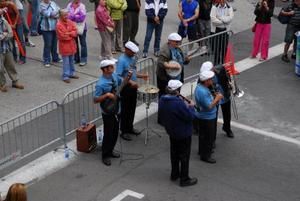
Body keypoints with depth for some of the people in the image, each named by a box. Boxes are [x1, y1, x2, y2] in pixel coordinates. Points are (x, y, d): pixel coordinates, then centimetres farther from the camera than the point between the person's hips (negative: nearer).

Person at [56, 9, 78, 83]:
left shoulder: (70, 22, 5)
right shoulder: (59, 25, -16)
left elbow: (75, 32, 1)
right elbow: (62, 36, -20)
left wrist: (69, 33, -17)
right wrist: (71, 35, -8)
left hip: (71, 44, 6)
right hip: (64, 45, -6)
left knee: (71, 60, 17)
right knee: (66, 62, -3)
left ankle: (71, 73, 31)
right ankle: (65, 76, 3)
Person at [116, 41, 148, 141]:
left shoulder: (133, 58, 6)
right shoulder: (121, 60, -19)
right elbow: (118, 77, -23)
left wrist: (141, 75, 3)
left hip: (133, 87, 8)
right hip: (125, 88, -8)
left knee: (132, 108, 18)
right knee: (125, 110, 3)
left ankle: (130, 127, 34)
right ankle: (124, 131, 14)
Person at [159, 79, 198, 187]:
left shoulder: (162, 100, -8)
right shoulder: (178, 103, -34)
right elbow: (190, 116, -27)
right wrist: (191, 106, -9)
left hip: (171, 131, 8)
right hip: (183, 133, -8)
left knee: (174, 153, 24)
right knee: (184, 156, 8)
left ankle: (174, 174, 39)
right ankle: (184, 179, 19)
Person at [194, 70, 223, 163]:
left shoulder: (200, 86, 0)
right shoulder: (202, 91, -32)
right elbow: (209, 106, -31)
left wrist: (215, 97, 1)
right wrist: (217, 98, -20)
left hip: (203, 116, 10)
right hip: (207, 118, -10)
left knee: (203, 135, 25)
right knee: (208, 137, 4)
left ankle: (202, 151, 41)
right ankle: (205, 156, 17)